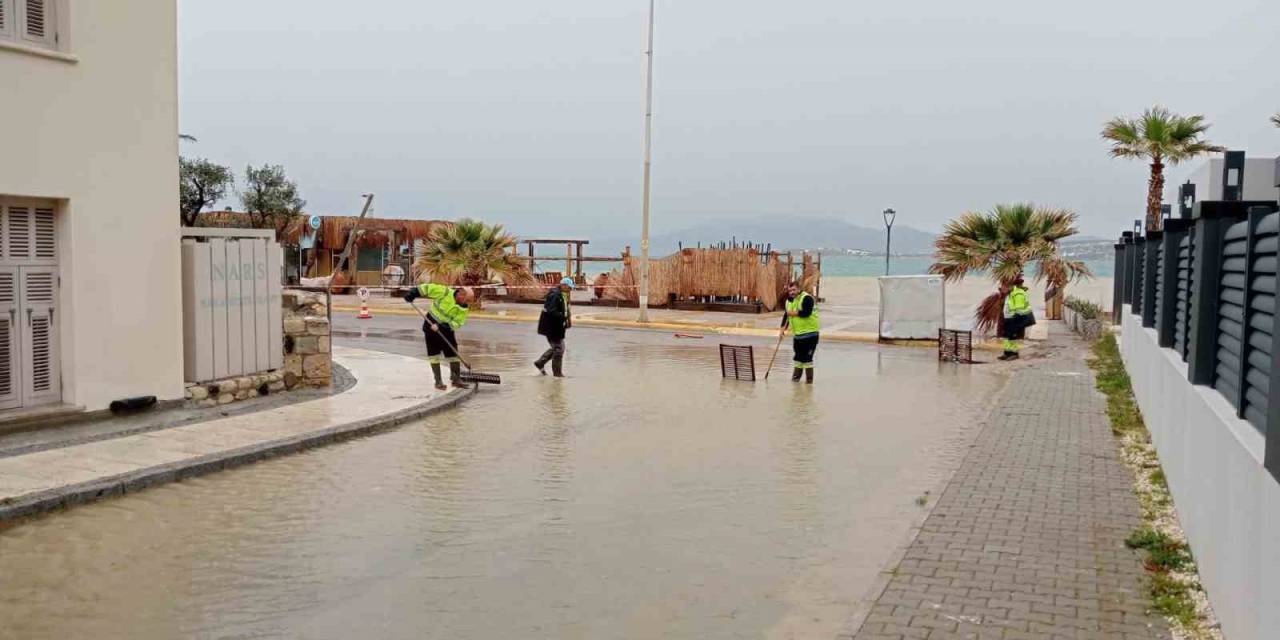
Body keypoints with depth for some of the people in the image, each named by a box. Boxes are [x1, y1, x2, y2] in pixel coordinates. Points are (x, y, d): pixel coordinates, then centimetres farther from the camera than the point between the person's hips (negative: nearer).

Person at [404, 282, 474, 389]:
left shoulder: (464, 309, -12)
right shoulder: (445, 292, -20)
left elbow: (456, 323, -19)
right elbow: (428, 288, -16)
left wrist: (441, 327, -30)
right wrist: (412, 293, -20)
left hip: (446, 330, 3)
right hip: (431, 324, -3)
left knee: (453, 353, 1)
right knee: (434, 353, -1)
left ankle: (456, 379, 13)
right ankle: (438, 381, 6)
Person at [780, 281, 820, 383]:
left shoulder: (806, 298, -16)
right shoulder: (789, 301, 10)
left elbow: (806, 313, -28)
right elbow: (786, 315, 15)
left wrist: (794, 313, -19)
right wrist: (783, 329, 4)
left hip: (809, 332, -8)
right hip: (797, 333, 8)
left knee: (807, 356, -8)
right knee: (798, 356, 16)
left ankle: (809, 379, 0)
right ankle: (796, 376, 28)